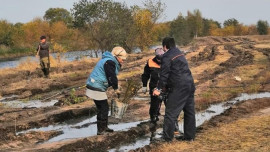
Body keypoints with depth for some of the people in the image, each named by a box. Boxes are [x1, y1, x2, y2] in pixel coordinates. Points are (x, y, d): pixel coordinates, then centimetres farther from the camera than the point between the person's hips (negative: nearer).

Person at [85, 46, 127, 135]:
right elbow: (112, 77, -22)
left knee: (103, 108, 19)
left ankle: (104, 127, 31)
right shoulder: (109, 62, -18)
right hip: (97, 89, -10)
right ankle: (101, 130, 6)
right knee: (103, 109, -2)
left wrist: (114, 88, 4)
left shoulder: (109, 61, 15)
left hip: (94, 87, 10)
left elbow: (111, 77, 16)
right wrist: (116, 89, -8)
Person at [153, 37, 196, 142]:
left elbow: (164, 74, -13)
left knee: (171, 112, -2)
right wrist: (166, 85, 26)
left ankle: (167, 137, 1)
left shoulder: (167, 56, -8)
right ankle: (189, 136, 20)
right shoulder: (179, 53, 19)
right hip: (190, 85, 9)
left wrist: (159, 89, -5)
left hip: (178, 88, -9)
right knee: (189, 111, 13)